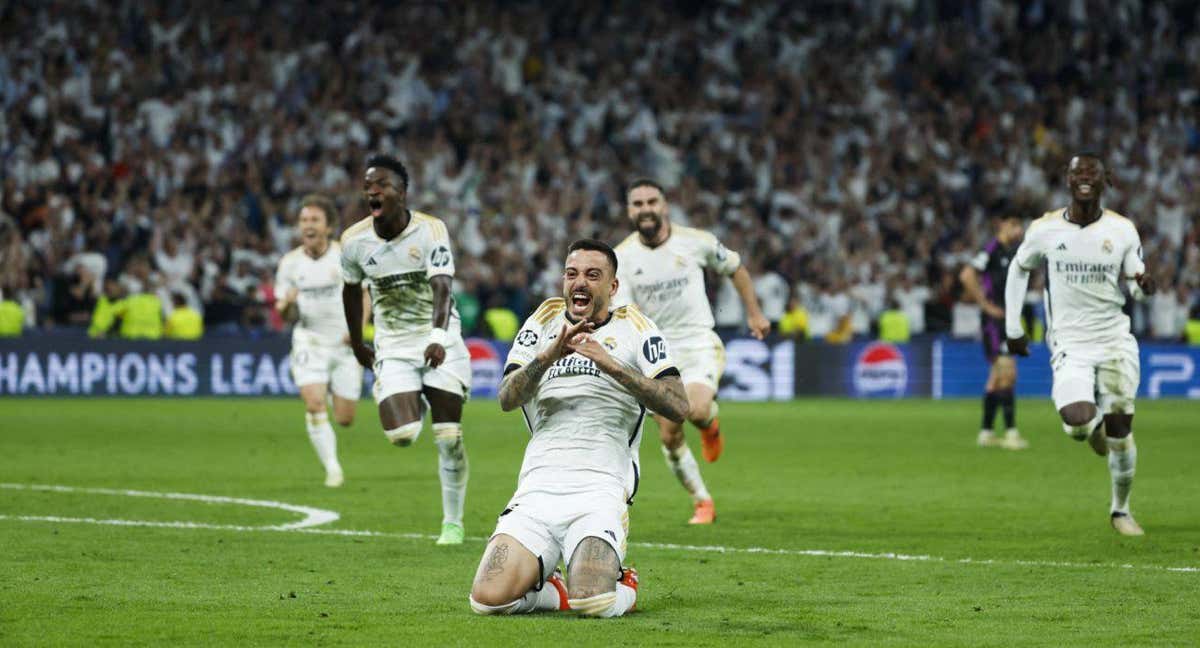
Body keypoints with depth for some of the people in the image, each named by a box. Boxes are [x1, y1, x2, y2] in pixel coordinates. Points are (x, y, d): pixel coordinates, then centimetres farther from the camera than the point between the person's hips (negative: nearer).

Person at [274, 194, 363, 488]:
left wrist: (358, 327, -9)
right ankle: (332, 468, -9)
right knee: (314, 404, -20)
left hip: (345, 344, 0)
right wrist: (286, 304, -21)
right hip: (309, 340, 0)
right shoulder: (290, 263, -2)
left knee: (344, 419, 1)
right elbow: (285, 315, 3)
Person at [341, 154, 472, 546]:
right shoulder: (354, 240, -5)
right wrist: (357, 343, 20)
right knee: (401, 434, -16)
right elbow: (351, 290, 14)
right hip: (393, 347, 2)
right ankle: (416, 404, 22)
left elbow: (442, 288, -27)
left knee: (448, 436, -5)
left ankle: (453, 523, 10)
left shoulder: (431, 231, -16)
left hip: (439, 341, -2)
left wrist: (438, 337, -44)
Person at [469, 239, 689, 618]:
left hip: (600, 490, -3)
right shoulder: (544, 321, 16)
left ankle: (624, 588, 10)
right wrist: (549, 355, -16)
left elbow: (678, 408, -6)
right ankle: (552, 591, 14)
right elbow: (507, 399, 2)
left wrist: (612, 365, -16)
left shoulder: (633, 328, 7)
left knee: (591, 602, -28)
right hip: (537, 489, 3)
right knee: (489, 598, -20)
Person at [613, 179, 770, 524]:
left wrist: (754, 313, 13)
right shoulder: (622, 257, -7)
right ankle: (702, 502, 16)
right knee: (669, 436, -3)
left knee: (696, 411, -28)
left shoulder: (696, 241, -6)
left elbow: (735, 268, 12)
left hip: (699, 344, -2)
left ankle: (710, 421, 10)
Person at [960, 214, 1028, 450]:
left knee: (997, 376, 12)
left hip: (1008, 318, 9)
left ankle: (985, 433, 18)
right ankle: (1011, 432, -16)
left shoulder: (1013, 251, 13)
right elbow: (967, 276, -23)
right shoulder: (992, 250, -13)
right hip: (994, 320, -9)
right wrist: (987, 305, -20)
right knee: (1008, 372, -15)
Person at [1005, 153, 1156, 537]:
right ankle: (1095, 425, 17)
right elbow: (1019, 270, 14)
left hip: (1115, 342, 1)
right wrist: (1012, 328, 13)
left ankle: (1121, 510, 21)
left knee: (1120, 431, 1)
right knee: (1077, 424, -22)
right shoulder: (1045, 230, -3)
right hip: (1071, 345, -1)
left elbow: (1136, 288, 9)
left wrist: (1144, 285, -16)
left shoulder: (1122, 230, -1)